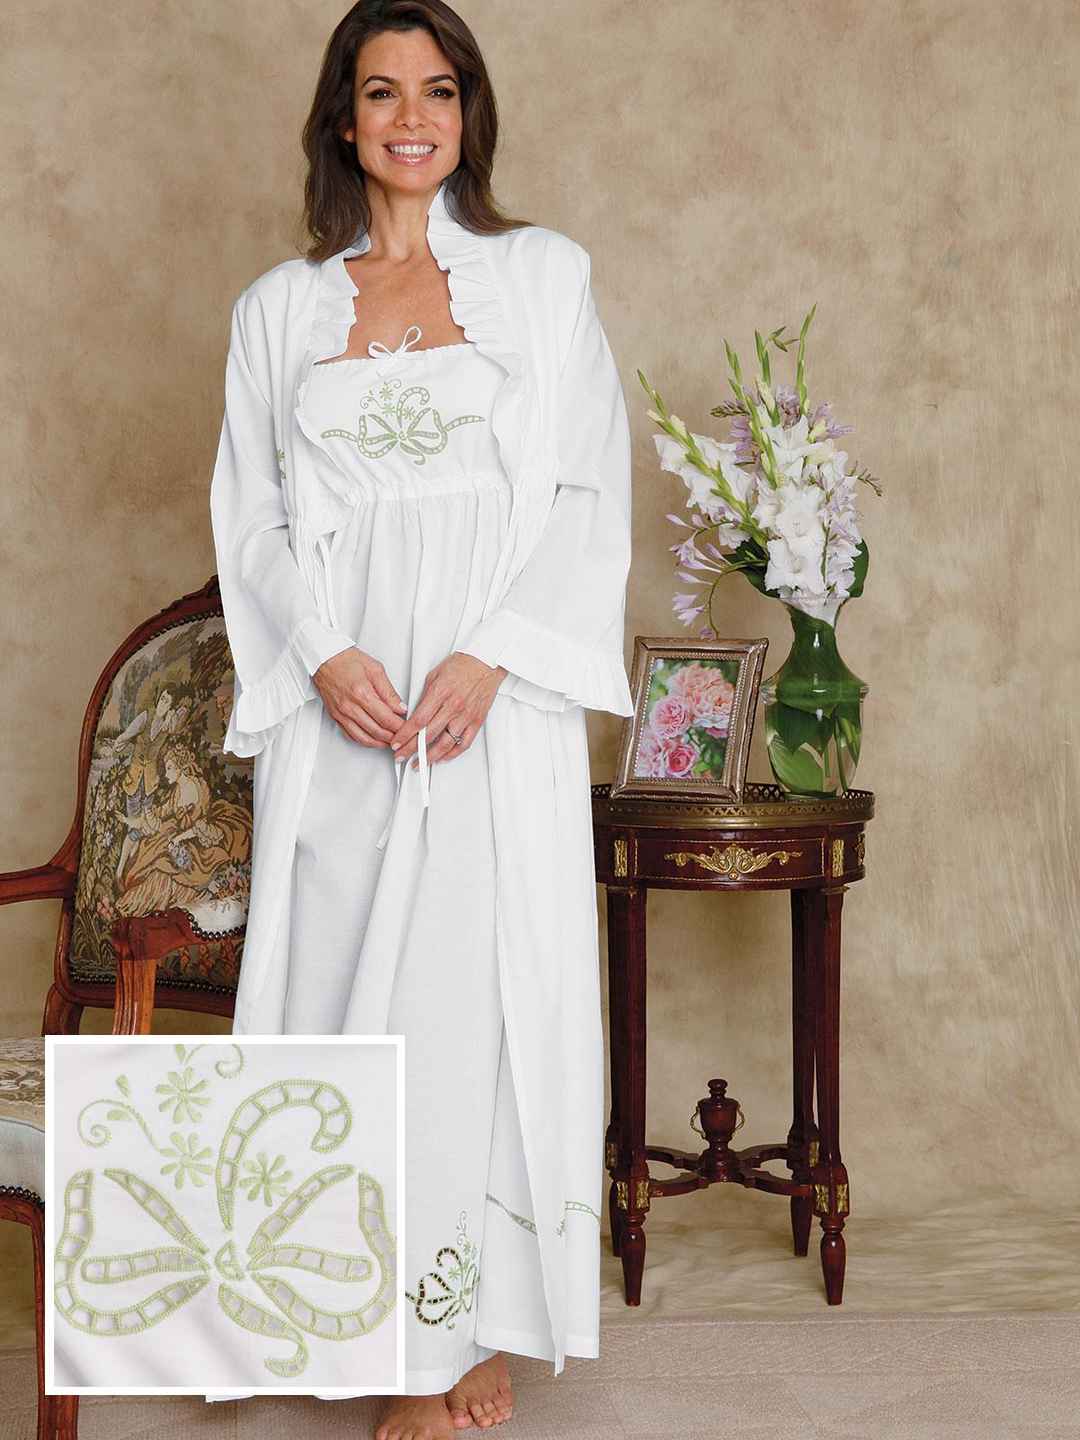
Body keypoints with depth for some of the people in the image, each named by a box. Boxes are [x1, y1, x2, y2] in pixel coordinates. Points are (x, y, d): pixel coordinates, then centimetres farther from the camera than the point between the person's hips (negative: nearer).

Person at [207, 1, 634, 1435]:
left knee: (483, 987, -3)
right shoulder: (279, 307, 13)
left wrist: (489, 657, -11)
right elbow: (252, 514, 10)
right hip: (336, 707, 2)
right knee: (355, 993, 0)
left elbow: (591, 494, 2)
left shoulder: (546, 276, 8)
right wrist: (325, 657, -8)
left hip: (500, 701, -2)